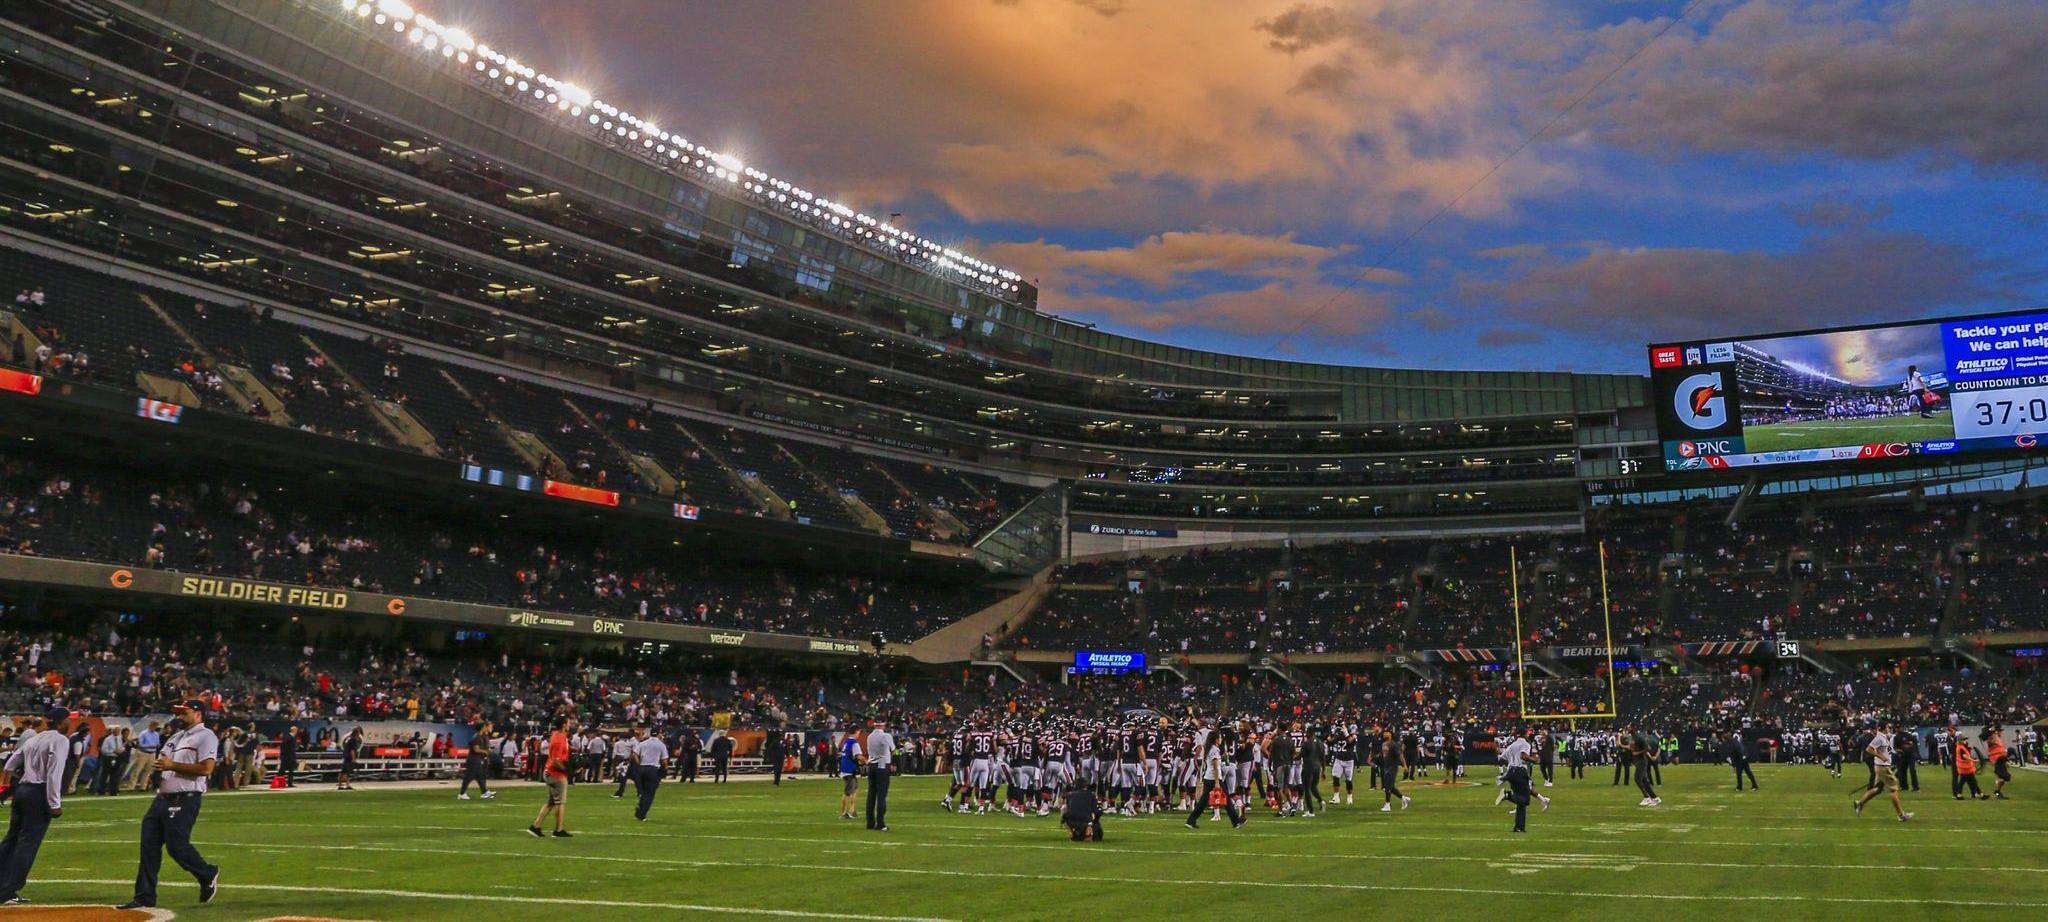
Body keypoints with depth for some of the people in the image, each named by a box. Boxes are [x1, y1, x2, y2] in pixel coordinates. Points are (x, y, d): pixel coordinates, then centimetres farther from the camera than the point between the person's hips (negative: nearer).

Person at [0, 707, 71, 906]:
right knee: (28, 842, -5)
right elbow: (54, 773, -16)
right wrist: (55, 804, -16)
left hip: (21, 790, 8)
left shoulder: (32, 739, 17)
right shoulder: (60, 740, -7)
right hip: (39, 793, -8)